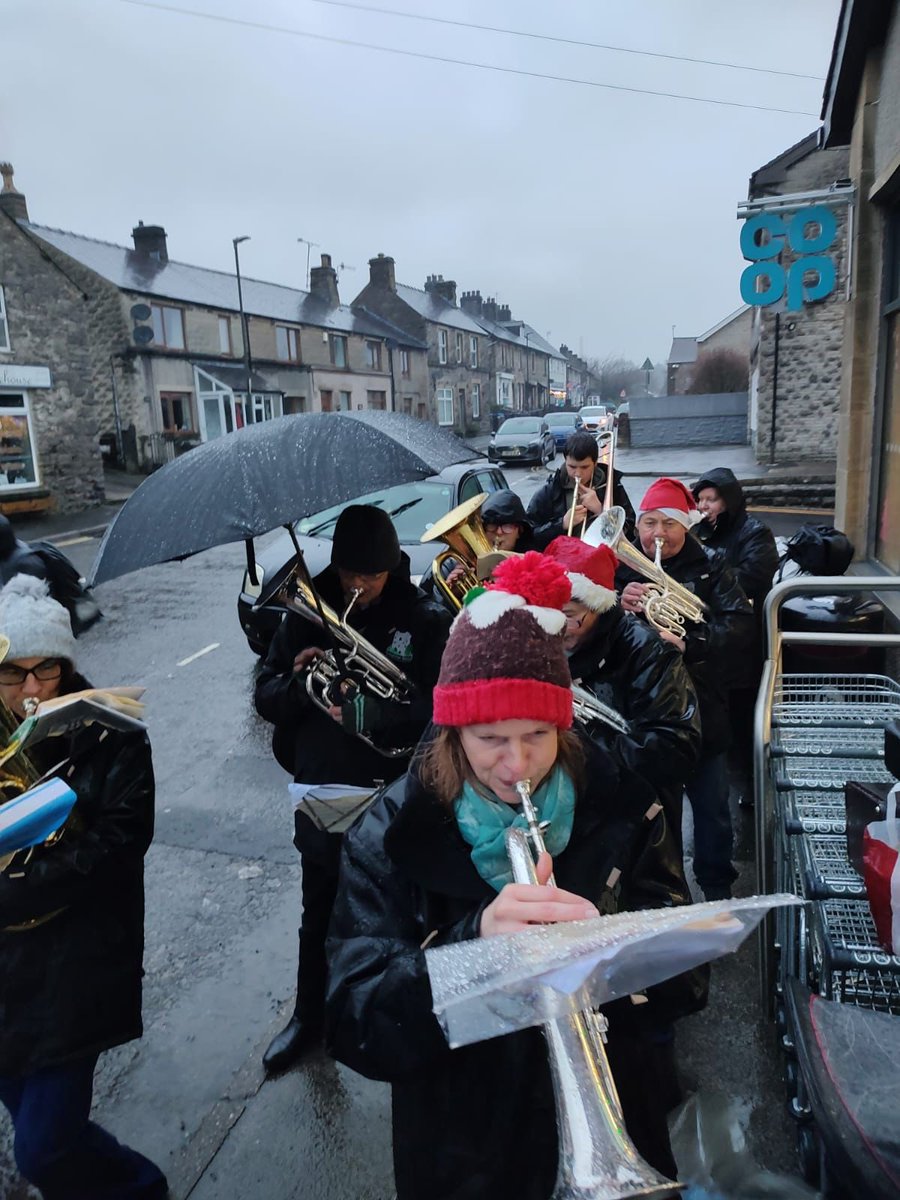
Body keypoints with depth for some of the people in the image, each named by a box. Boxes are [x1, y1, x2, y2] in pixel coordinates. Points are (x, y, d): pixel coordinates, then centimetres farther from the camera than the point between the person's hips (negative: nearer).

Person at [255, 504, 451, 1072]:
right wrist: (296, 680, -20)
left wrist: (363, 713, -26)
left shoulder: (427, 620, -10)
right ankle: (309, 1018, 46)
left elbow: (439, 711, -18)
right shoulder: (309, 613, 0)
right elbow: (266, 697, 1)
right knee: (320, 915, 21)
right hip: (322, 793, 3)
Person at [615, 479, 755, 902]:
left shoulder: (709, 567, -1)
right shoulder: (618, 565, 0)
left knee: (712, 806, 13)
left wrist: (688, 645, -28)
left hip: (700, 708, 0)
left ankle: (716, 885, 36)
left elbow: (741, 627, -12)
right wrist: (617, 605, -26)